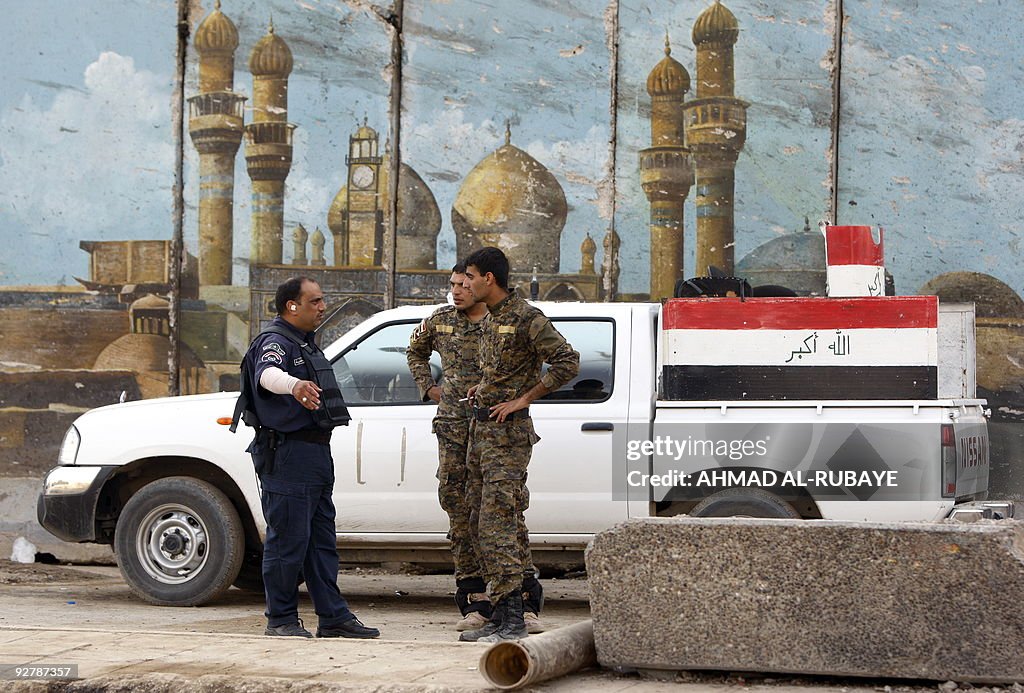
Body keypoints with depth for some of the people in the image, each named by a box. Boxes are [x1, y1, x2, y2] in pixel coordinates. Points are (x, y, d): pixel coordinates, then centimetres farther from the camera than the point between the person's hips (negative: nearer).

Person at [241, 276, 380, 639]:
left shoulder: (305, 343, 20)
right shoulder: (274, 341, -12)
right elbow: (268, 374, -36)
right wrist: (294, 384, -57)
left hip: (316, 453, 10)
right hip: (287, 453, -10)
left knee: (322, 538, 12)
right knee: (288, 538, -6)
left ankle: (333, 616, 16)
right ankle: (281, 619, 2)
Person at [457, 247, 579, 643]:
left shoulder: (527, 319, -12)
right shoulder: (490, 319, 17)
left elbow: (567, 362, -18)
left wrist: (522, 400, -16)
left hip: (508, 432, -10)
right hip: (480, 429, 10)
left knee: (497, 525, -15)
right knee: (480, 525, 9)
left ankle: (512, 618, -16)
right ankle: (500, 617, 14)